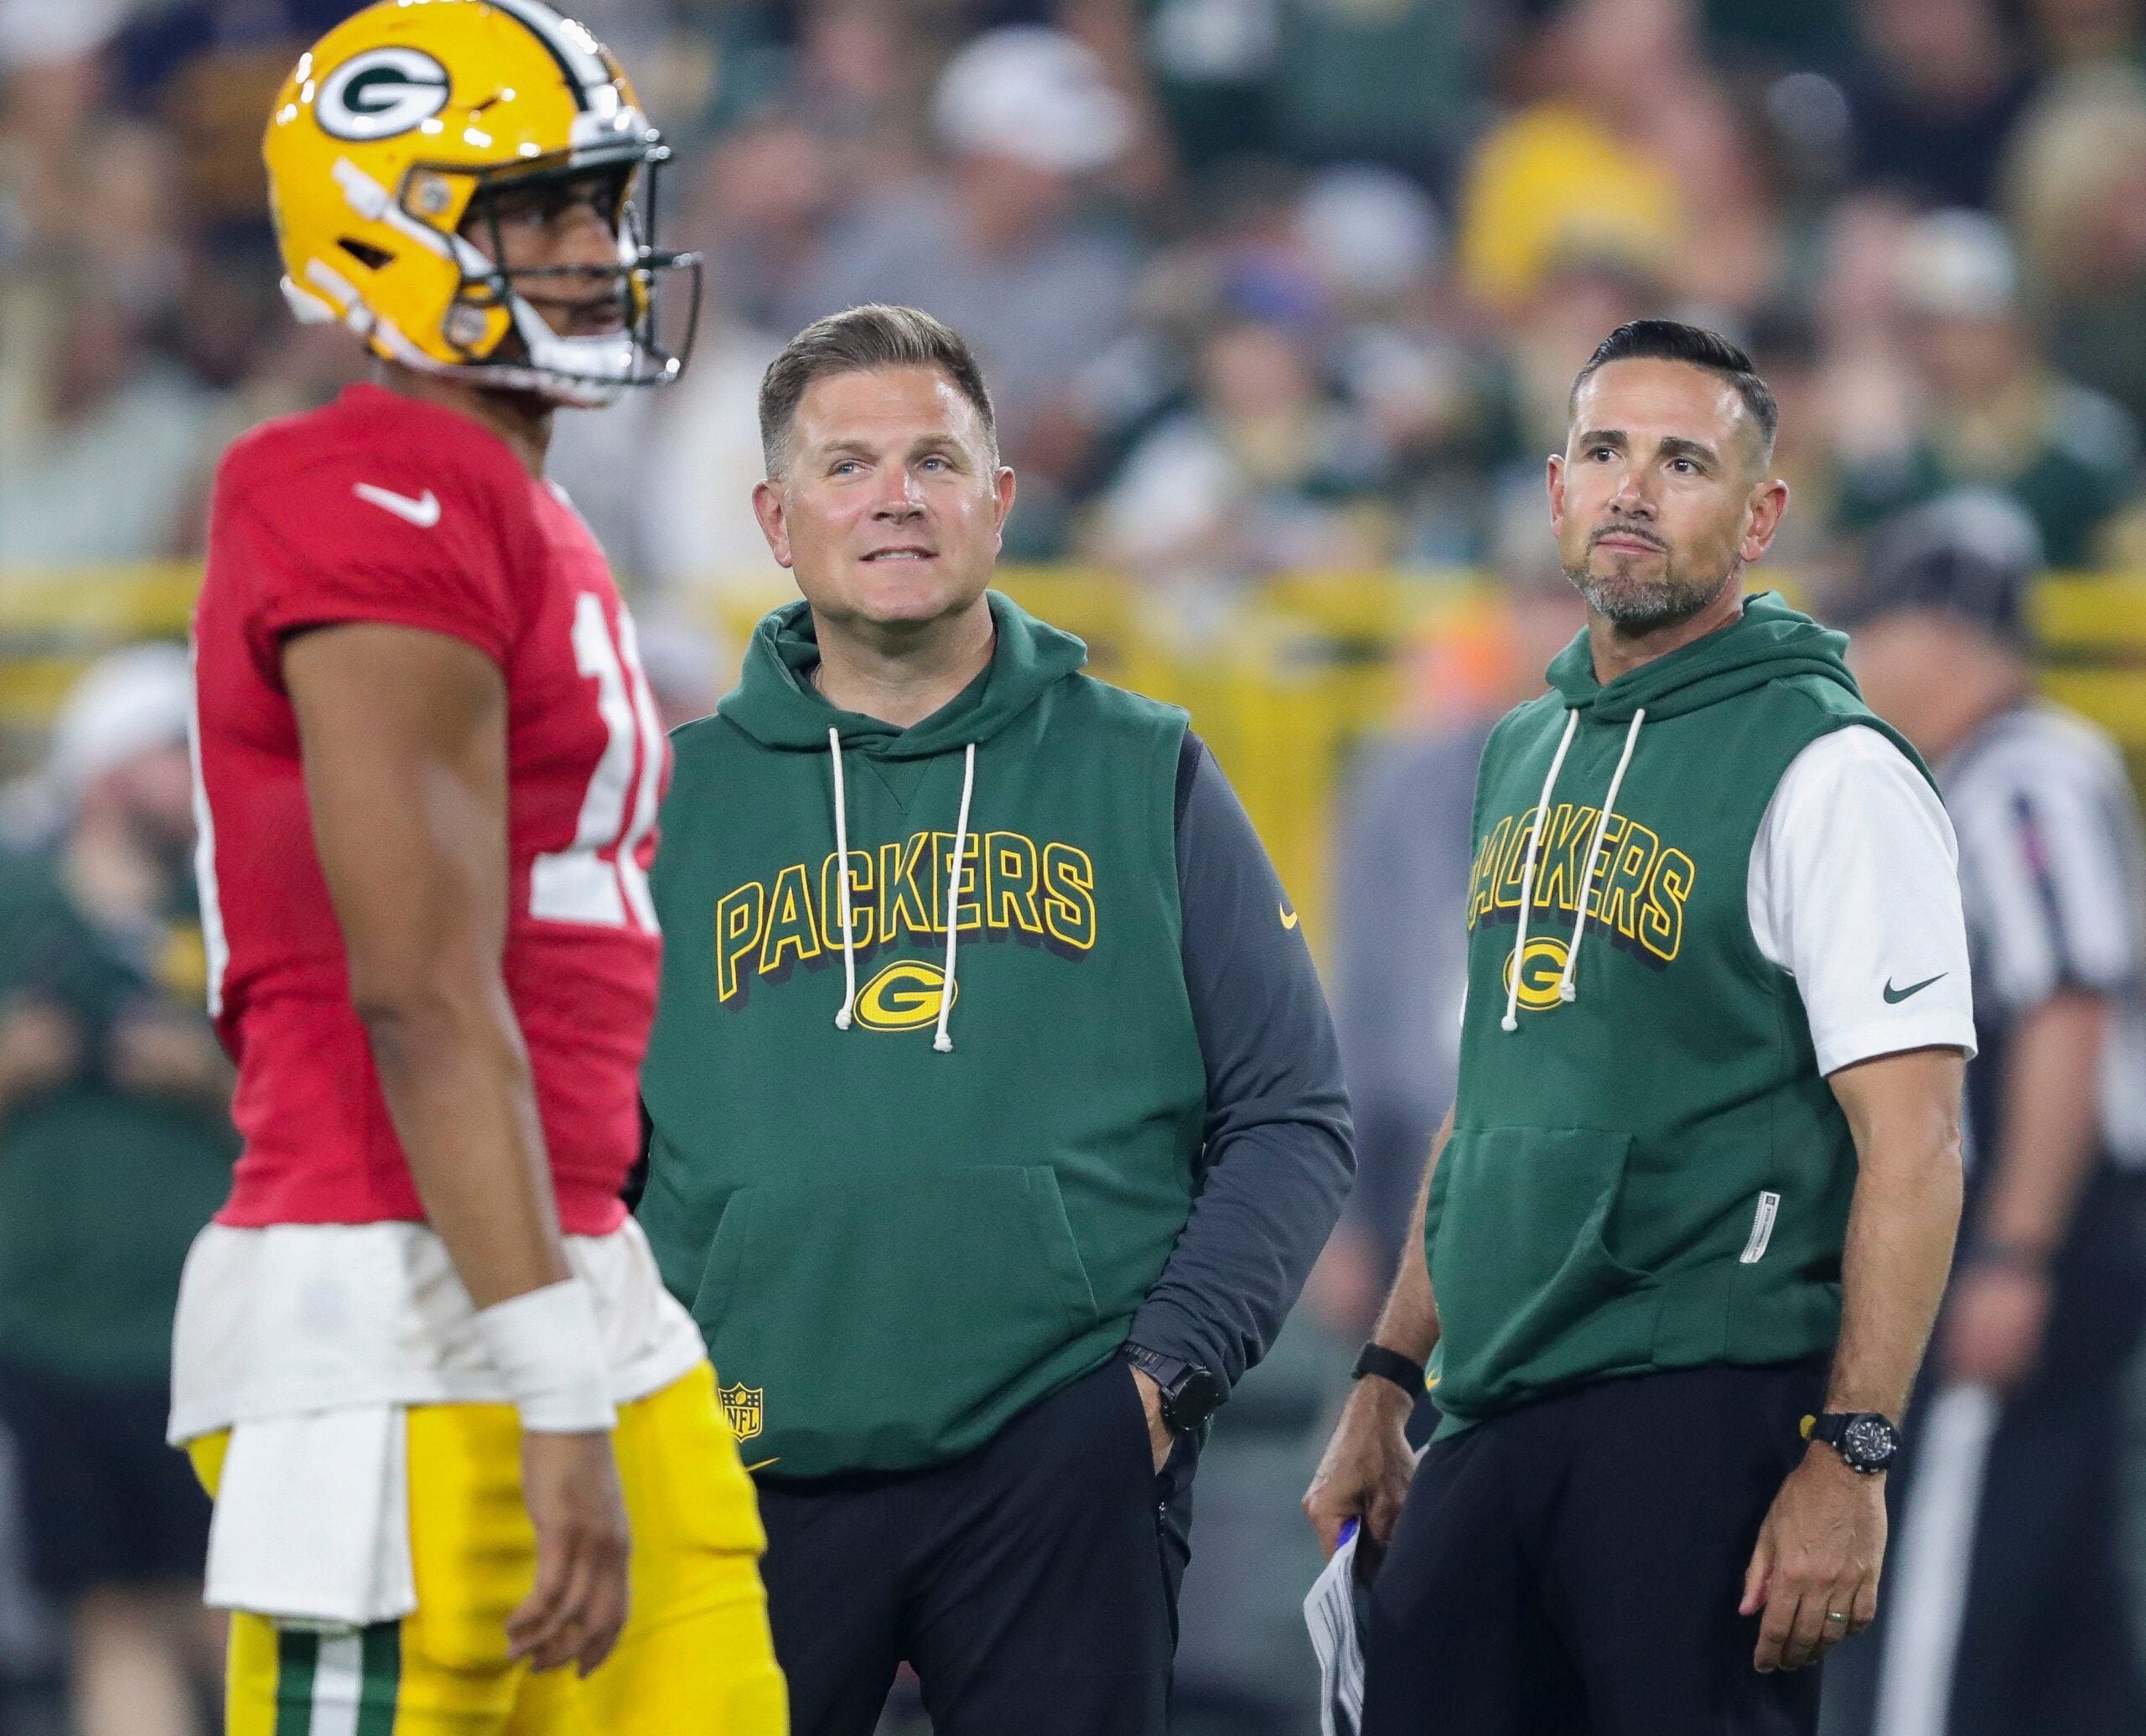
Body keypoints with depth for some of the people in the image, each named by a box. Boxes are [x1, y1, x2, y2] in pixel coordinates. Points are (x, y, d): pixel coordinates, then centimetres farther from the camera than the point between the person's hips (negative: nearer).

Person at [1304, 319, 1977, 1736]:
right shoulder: (1529, 756, 17)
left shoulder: (1826, 769, -7)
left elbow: (1912, 1146, -13)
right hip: (1490, 1417, 7)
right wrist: (1384, 1387, 19)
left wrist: (1850, 1460, -20)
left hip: (1701, 1409, -7)